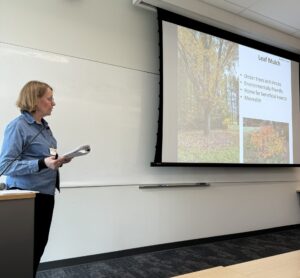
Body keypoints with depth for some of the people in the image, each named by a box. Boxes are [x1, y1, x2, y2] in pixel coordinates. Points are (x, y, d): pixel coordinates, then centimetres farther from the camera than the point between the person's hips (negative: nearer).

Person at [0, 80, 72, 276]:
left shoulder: (45, 126, 10)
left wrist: (57, 160, 1)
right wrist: (43, 163, -28)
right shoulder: (18, 126, -14)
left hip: (46, 193, 8)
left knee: (40, 243, 15)